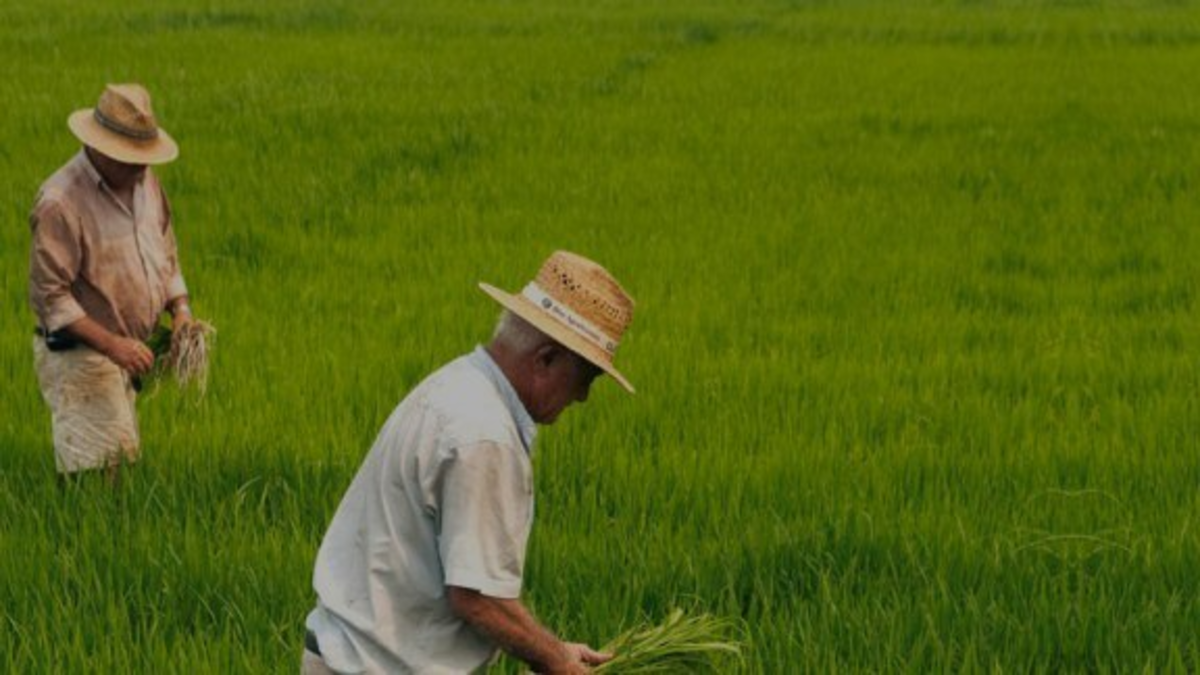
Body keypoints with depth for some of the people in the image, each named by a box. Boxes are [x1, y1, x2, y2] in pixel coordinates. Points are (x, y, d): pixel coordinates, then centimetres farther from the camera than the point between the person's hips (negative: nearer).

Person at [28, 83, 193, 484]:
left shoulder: (144, 181, 7)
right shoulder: (61, 202, -19)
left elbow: (165, 252, 21)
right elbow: (48, 295, -19)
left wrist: (179, 309, 3)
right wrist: (111, 344, -25)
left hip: (127, 352, 8)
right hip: (78, 357, -8)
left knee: (125, 465, 9)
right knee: (96, 473, -13)